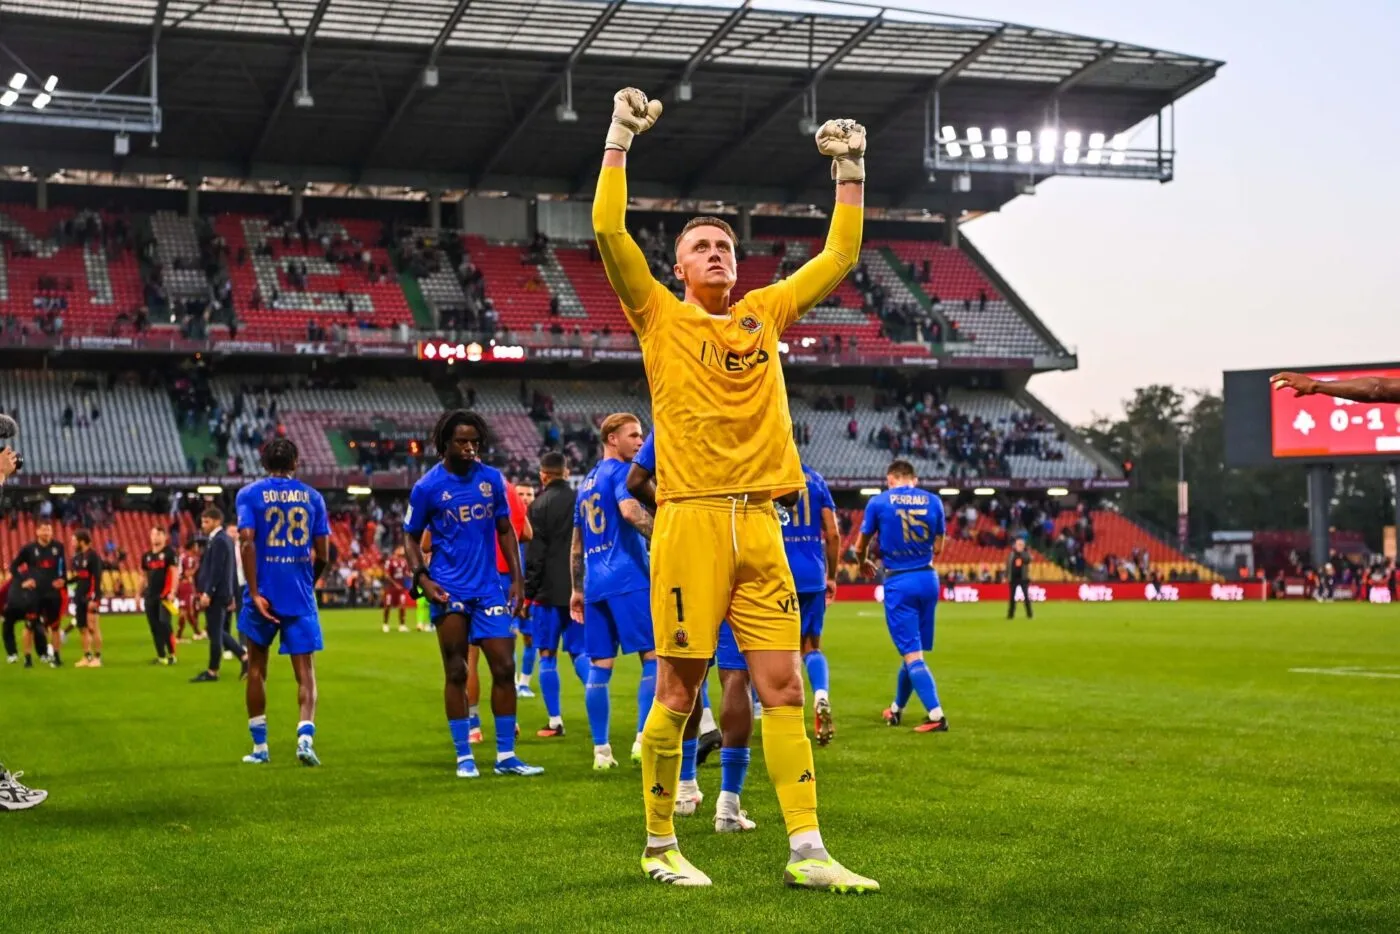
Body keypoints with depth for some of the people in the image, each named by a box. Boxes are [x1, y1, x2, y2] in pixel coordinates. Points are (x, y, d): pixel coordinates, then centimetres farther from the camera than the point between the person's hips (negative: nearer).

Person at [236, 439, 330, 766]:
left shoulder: (249, 494, 2)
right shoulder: (312, 497, 7)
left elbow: (246, 540, -12)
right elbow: (323, 554, 4)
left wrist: (254, 593, -14)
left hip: (265, 594, 0)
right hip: (301, 597, 1)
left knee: (256, 668, 15)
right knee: (305, 671, 2)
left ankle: (260, 747, 19)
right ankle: (305, 736, -19)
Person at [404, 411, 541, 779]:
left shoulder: (492, 479, 5)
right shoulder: (427, 487, -3)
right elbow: (412, 538, 6)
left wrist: (517, 578, 6)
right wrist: (422, 578, -9)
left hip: (489, 589, 3)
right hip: (449, 592, -3)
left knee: (504, 668, -1)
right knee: (456, 673, 2)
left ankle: (506, 755, 7)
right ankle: (464, 757, 10)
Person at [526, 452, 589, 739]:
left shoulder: (539, 505, -5)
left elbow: (535, 553, -9)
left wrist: (528, 593, -4)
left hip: (550, 589, -4)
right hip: (580, 589, 4)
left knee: (547, 654, 3)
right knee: (580, 651, 10)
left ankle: (555, 721, 2)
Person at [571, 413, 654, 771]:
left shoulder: (586, 482, 22)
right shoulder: (620, 471, -2)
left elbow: (577, 545, 24)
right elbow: (631, 511, -23)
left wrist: (577, 589, 26)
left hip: (595, 584, 8)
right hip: (628, 580, -8)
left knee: (598, 667, 6)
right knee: (654, 655, -3)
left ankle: (601, 750, 6)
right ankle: (644, 739, -10)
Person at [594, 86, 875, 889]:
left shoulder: (766, 313, 17)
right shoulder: (661, 317, 6)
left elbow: (841, 255, 22)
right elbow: (608, 230, -5)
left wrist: (850, 173, 18)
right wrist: (620, 140, -5)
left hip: (760, 524, 4)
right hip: (690, 520, -4)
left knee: (784, 685, 1)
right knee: (679, 688, 1)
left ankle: (807, 852, 4)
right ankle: (660, 847, 14)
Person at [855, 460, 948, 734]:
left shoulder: (879, 502, -3)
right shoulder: (933, 501, 4)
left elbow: (860, 547, 5)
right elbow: (938, 547, 11)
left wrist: (864, 563, 27)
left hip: (898, 582, -4)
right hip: (928, 578, 4)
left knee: (911, 652, -5)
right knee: (913, 648, 17)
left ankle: (936, 715, -17)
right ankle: (897, 709, 34)